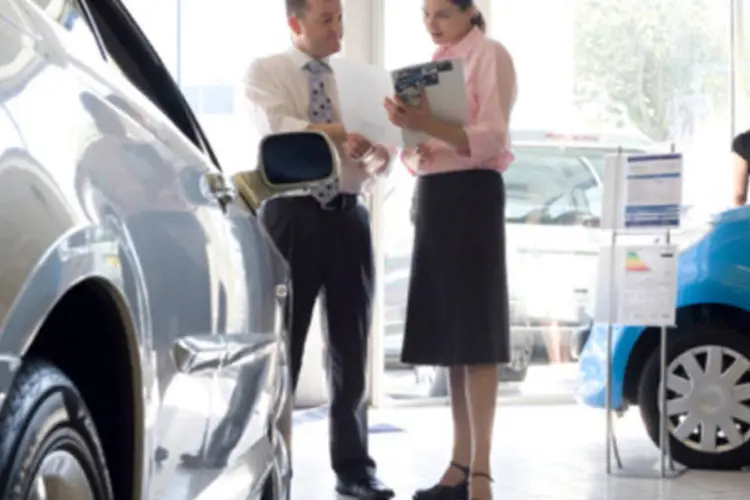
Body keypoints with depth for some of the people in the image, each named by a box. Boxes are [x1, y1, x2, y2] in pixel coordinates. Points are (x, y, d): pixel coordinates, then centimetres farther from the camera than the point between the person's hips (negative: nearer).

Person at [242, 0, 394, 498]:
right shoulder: (265, 72, 2)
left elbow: (375, 155, 5)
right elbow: (277, 128, -17)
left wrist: (378, 154, -18)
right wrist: (340, 134, -23)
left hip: (347, 218, 4)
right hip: (293, 215, -4)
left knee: (351, 348, 9)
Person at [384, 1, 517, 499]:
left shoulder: (490, 55, -4)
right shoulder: (436, 64, 18)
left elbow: (491, 140, -15)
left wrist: (430, 125, -29)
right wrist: (408, 126, -5)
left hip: (472, 196, -7)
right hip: (432, 196, 7)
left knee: (475, 333, -9)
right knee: (448, 333, 6)